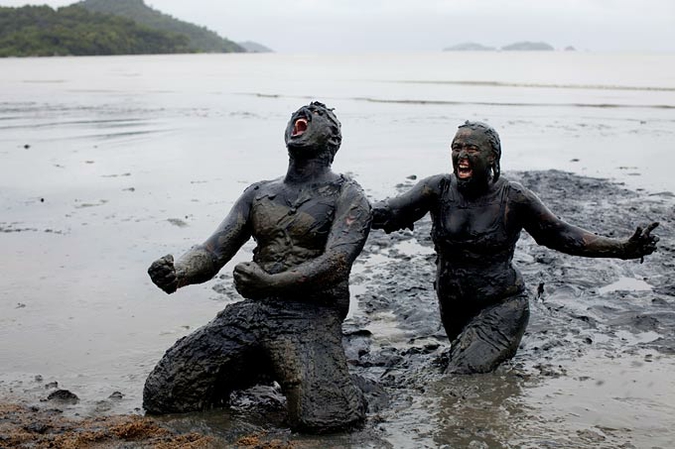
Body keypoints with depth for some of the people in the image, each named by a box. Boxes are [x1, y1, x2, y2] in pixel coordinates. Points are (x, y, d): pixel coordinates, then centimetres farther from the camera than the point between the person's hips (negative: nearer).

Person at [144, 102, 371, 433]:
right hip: (252, 312, 4)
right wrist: (177, 273, -16)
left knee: (322, 417, -30)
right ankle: (252, 370, 19)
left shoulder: (347, 197, 1)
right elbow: (213, 251, 8)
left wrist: (272, 282, -31)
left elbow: (335, 262, -15)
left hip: (311, 316, -4)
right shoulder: (258, 194, 16)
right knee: (161, 395, -6)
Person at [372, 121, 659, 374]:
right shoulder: (439, 190, -8)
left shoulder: (512, 198, -13)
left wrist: (623, 249, -16)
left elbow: (561, 234, -9)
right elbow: (388, 213, -16)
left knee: (463, 378, -20)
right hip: (452, 309, 5)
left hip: (500, 306, -4)